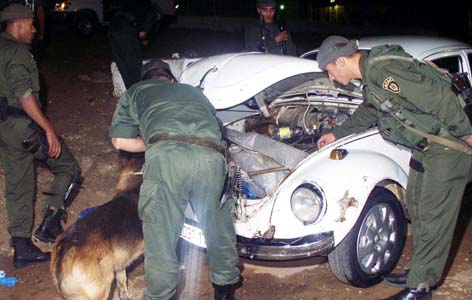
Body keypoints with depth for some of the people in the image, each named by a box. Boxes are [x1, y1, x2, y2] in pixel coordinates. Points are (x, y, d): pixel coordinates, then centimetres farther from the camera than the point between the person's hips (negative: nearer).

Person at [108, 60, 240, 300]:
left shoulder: (135, 92, 30)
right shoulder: (193, 91, 39)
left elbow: (119, 141, 20)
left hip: (166, 156, -3)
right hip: (211, 157, 4)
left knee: (160, 235, 8)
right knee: (218, 227, 23)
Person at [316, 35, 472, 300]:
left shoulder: (383, 70, -26)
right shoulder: (372, 72, 7)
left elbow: (440, 97, -28)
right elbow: (368, 113, 27)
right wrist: (336, 134, 36)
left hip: (449, 146, -10)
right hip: (425, 145, 10)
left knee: (433, 218, -2)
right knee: (417, 208, 18)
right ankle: (424, 272, 32)